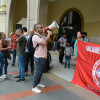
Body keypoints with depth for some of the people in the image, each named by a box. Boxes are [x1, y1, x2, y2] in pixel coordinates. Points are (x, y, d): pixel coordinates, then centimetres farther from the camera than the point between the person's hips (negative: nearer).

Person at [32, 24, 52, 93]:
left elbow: (49, 41, 20)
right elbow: (44, 42, -26)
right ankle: (34, 87, 11)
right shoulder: (35, 36, -16)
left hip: (43, 57, 9)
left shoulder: (41, 36, 14)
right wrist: (49, 35, -14)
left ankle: (38, 83, 34)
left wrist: (48, 34, 5)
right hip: (39, 58, -9)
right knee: (38, 72, -1)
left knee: (41, 72, 19)